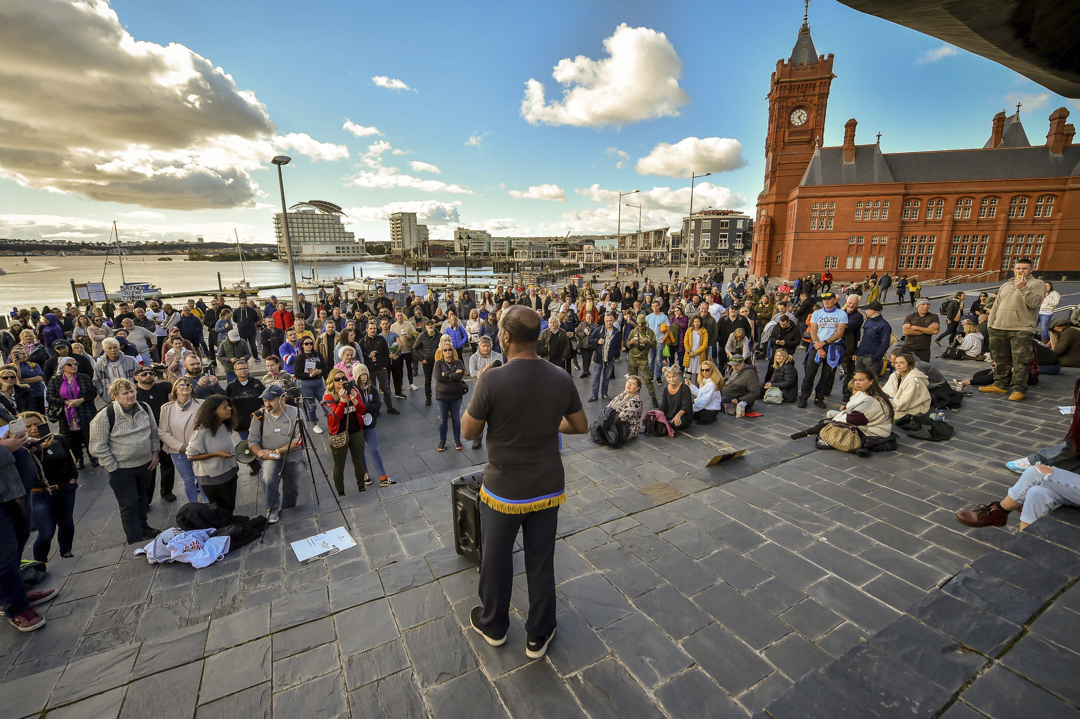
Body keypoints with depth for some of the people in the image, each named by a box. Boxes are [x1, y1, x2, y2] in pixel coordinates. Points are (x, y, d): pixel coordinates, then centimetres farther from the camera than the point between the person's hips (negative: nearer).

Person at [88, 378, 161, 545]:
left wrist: (154, 453, 7)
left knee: (142, 498, 22)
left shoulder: (144, 408, -2)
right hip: (122, 469, -5)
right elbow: (98, 448, -13)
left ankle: (142, 527, 42)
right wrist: (114, 468, -13)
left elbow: (153, 431, 12)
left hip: (145, 464, 5)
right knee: (129, 505, 3)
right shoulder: (104, 417, -18)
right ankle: (136, 539, 17)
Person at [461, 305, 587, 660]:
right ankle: (538, 636, 38)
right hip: (548, 488, 3)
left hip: (504, 491, -2)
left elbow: (469, 431, -10)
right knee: (541, 563, 18)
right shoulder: (561, 378, -10)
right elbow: (581, 426, 2)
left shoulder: (493, 379, -23)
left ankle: (493, 625, 45)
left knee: (496, 559, 21)